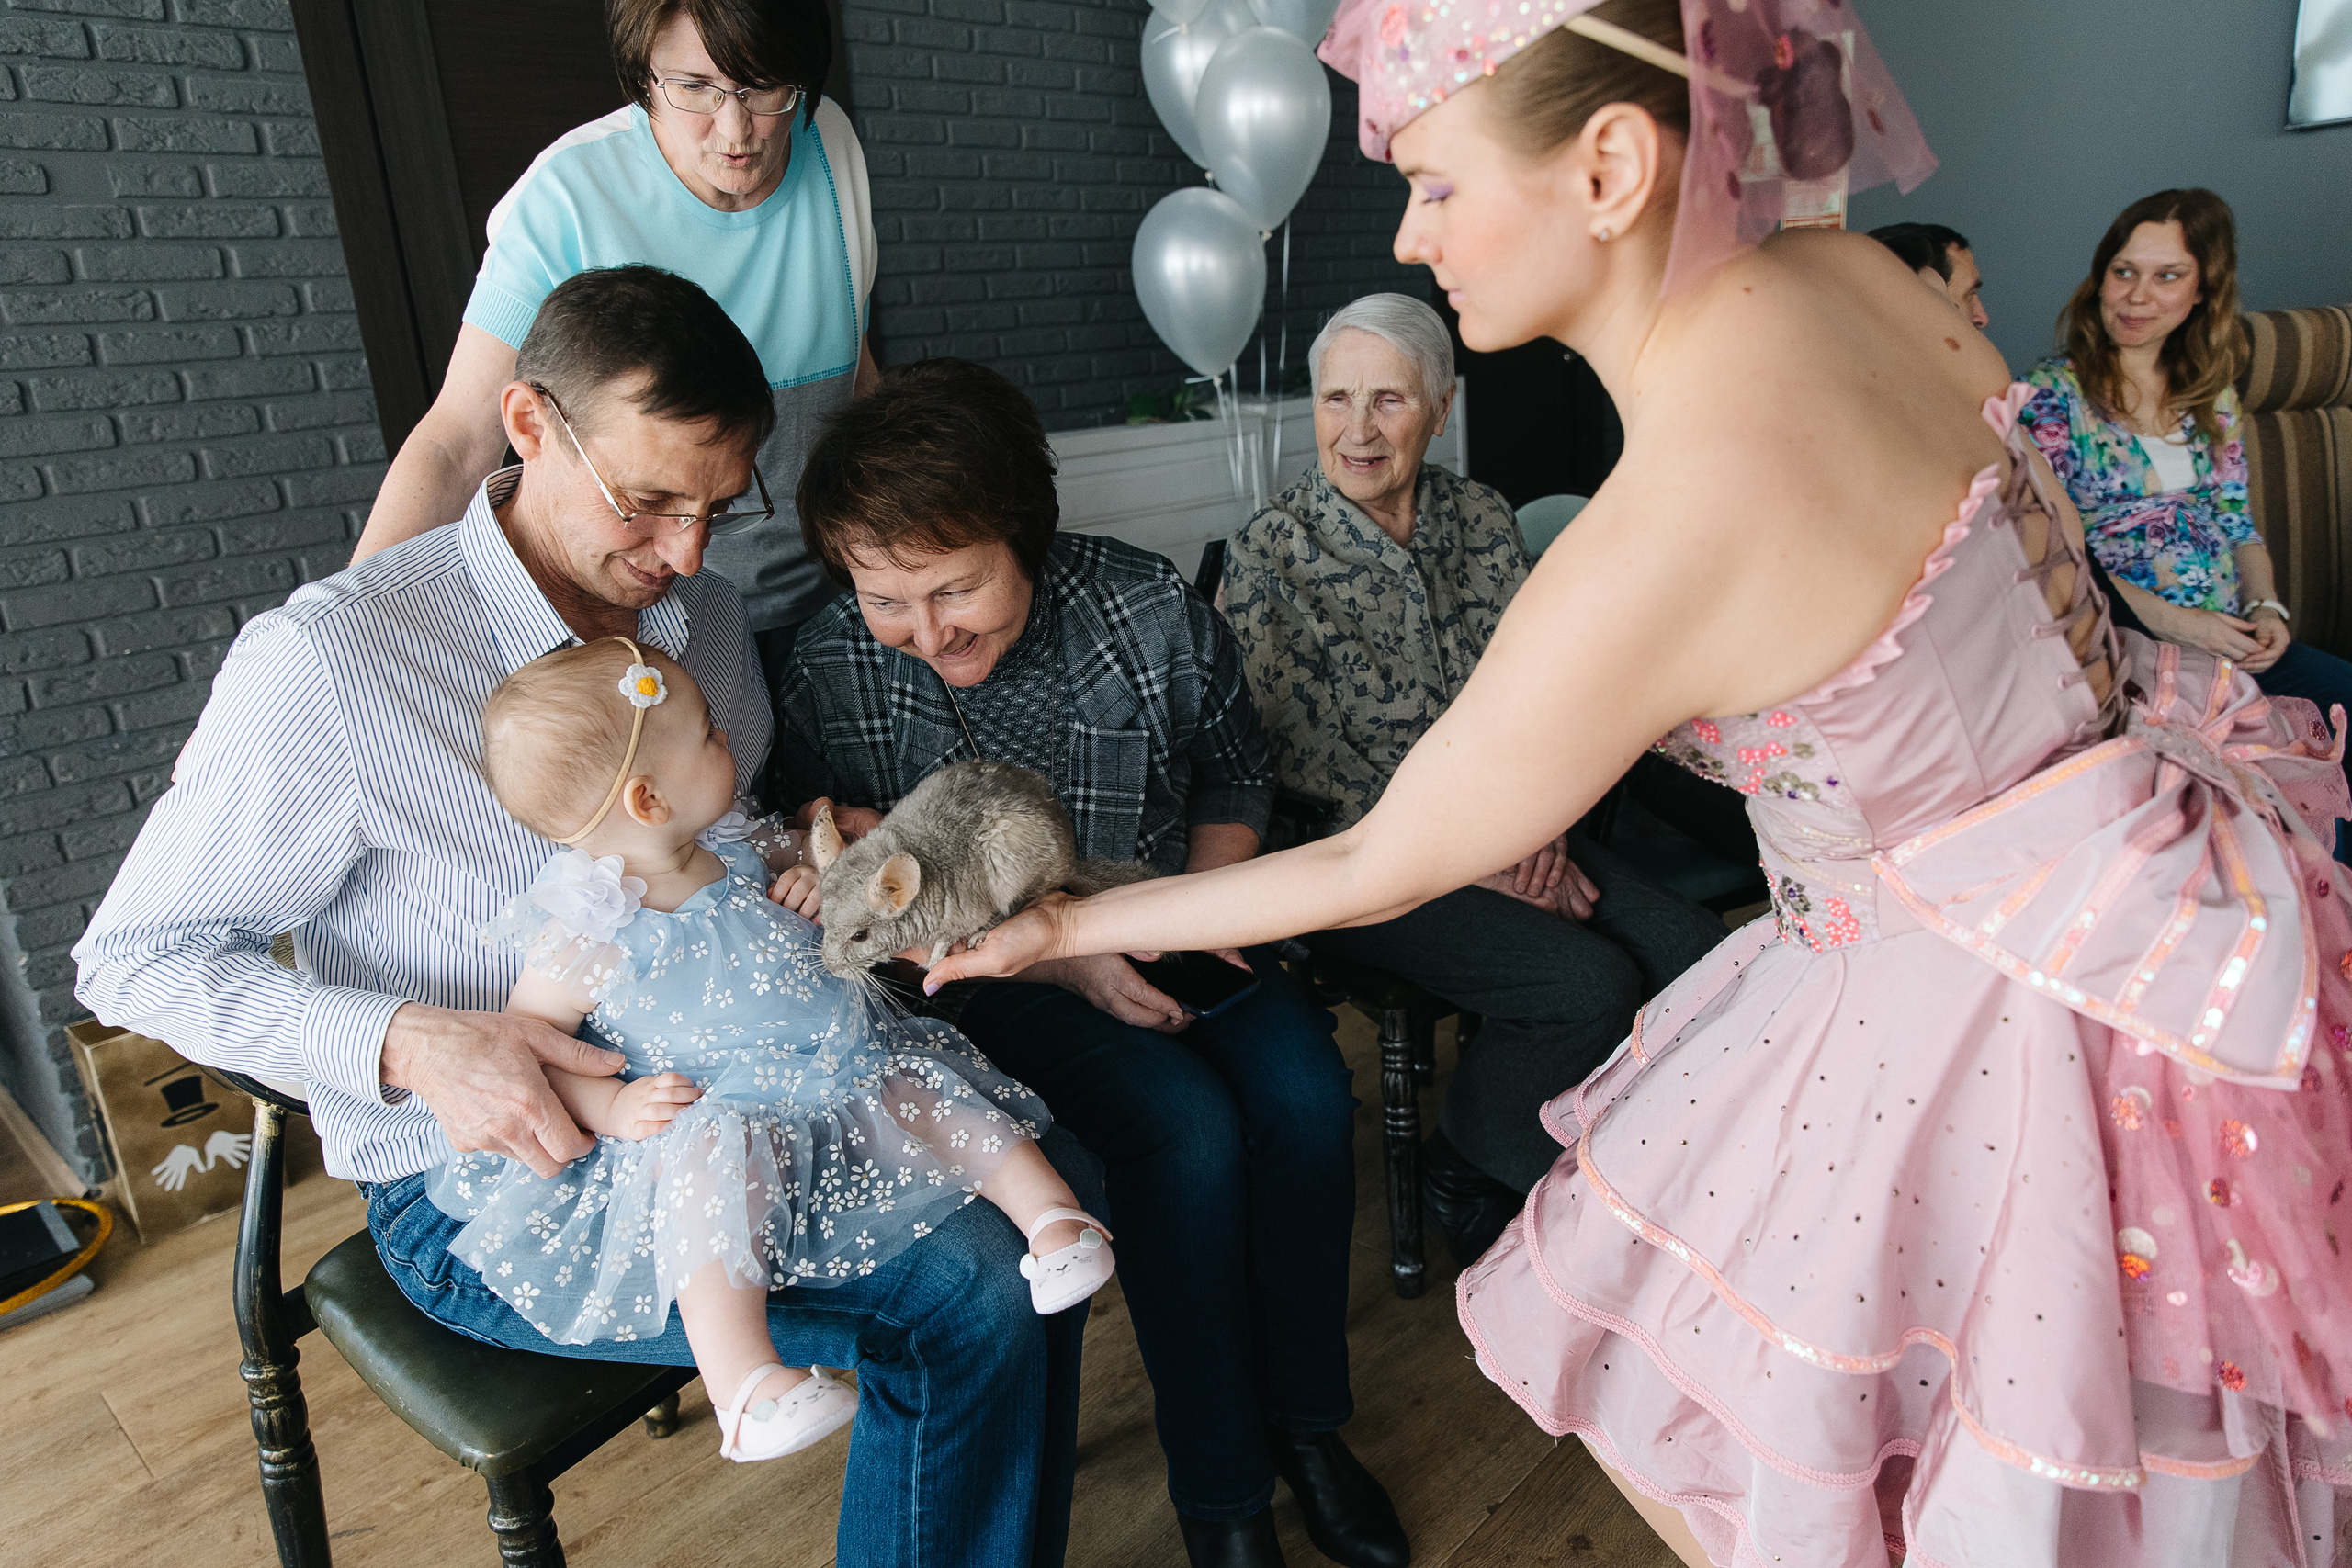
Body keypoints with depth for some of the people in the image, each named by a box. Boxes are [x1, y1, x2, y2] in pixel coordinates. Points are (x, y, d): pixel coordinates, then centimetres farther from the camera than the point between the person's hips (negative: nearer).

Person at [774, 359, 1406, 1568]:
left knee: (1305, 1091, -20)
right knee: (1187, 1128, -25)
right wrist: (1066, 960, -20)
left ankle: (1306, 1415, 6)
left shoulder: (1154, 611, -14)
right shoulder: (830, 678, -16)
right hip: (987, 971, -2)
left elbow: (1235, 774, 5)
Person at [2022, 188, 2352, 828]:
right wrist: (2166, 619, -16)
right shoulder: (2051, 392, -3)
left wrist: (2265, 607, -2)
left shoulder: (2210, 391, 16)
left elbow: (2239, 522, 18)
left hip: (2233, 634, 6)